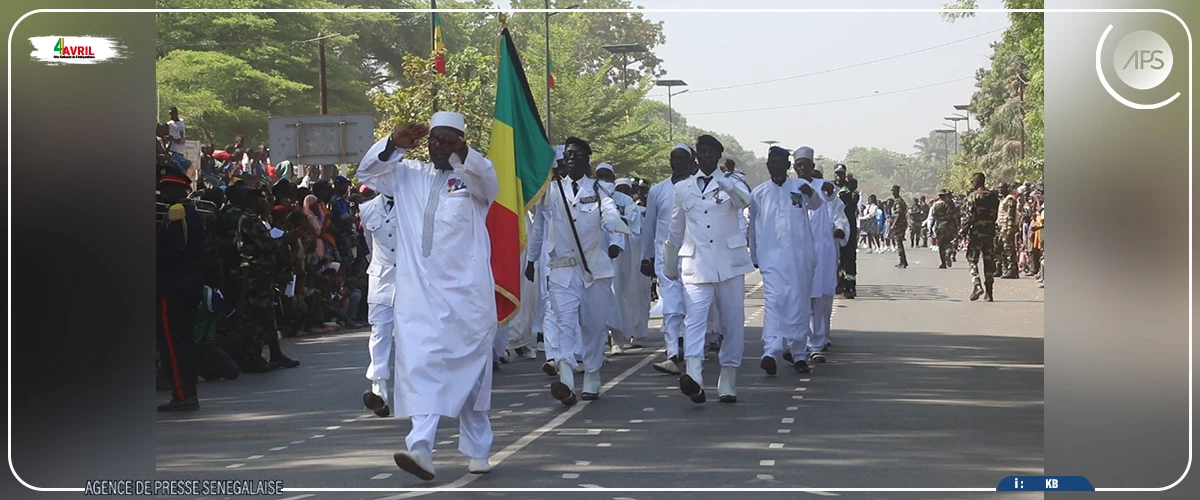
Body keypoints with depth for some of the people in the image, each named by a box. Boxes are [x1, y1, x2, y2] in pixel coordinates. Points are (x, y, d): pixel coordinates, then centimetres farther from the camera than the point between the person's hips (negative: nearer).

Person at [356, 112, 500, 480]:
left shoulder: (472, 177, 4)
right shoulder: (408, 175, 15)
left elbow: (489, 182, -18)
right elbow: (367, 174, 6)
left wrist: (462, 152, -37)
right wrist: (393, 145, -13)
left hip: (466, 291, -2)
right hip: (418, 291, 2)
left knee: (469, 366, 6)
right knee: (420, 363, -11)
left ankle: (477, 451, 18)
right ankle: (421, 446, -21)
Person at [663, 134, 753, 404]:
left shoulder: (731, 182, 7)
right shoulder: (683, 189, 13)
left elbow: (744, 200, -18)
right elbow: (675, 232, 22)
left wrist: (722, 179, -35)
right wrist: (670, 268, 26)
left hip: (729, 263, 0)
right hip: (696, 265, 0)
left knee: (733, 322, 3)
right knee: (694, 319, -17)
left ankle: (728, 381, 13)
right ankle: (694, 375, -33)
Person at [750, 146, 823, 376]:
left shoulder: (801, 186, 5)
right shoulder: (759, 193, 10)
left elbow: (816, 205, -12)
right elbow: (754, 228, 19)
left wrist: (811, 194, -34)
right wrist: (754, 257, 23)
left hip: (800, 256, 0)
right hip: (772, 256, 0)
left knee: (800, 304, 6)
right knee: (773, 301, -15)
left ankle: (799, 353, 17)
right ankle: (770, 352, -25)